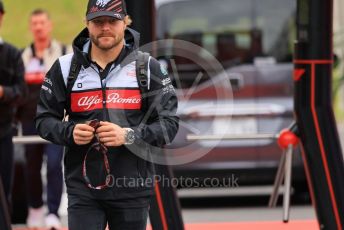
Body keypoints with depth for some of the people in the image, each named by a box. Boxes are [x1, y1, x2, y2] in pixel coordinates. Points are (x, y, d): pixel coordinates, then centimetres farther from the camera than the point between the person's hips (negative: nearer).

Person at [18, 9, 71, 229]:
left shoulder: (65, 53, 4)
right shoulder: (23, 56, 14)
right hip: (30, 121, 4)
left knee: (54, 164, -14)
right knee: (32, 167, 9)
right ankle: (35, 209, 24)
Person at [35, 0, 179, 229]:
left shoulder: (148, 68, 0)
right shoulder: (66, 67, 3)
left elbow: (169, 123, -3)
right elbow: (44, 120, 8)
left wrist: (128, 135, -19)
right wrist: (69, 132, -13)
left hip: (132, 186, 0)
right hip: (83, 186, 0)